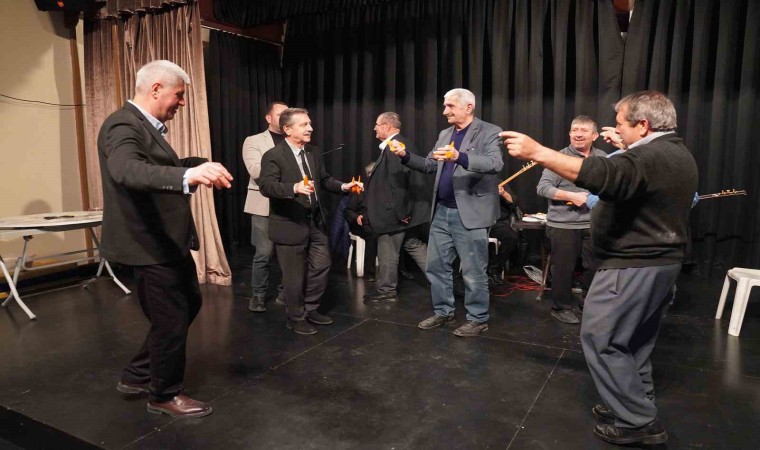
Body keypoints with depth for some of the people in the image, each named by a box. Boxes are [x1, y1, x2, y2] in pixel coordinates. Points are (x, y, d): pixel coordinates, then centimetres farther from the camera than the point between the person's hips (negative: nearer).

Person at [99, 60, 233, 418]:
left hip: (167, 240, 10)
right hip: (150, 244, -10)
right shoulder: (124, 125, -20)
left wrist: (199, 166, 15)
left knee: (188, 304, 21)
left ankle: (138, 375, 35)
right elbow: (127, 170, -40)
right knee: (172, 318, 4)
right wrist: (188, 175, -56)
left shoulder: (146, 124, 12)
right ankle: (165, 394, 27)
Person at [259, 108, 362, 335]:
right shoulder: (273, 156, -13)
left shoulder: (313, 153, 9)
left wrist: (343, 186, -1)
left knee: (321, 266, 14)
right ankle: (296, 318, 25)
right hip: (290, 225, -7)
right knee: (295, 275, 5)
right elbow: (266, 186, -25)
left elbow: (324, 179, 18)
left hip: (315, 222, 7)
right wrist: (294, 188, -41)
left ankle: (310, 309, 33)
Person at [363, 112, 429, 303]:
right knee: (414, 246, 16)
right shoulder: (400, 143, 13)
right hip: (400, 210, 10)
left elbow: (398, 180, -26)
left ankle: (386, 291, 18)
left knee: (388, 253, 4)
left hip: (393, 211, -10)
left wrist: (400, 212, -24)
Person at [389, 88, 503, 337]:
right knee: (436, 265, 12)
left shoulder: (489, 132, -7)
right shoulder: (445, 134, 15)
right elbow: (429, 165, 18)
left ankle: (478, 319, 18)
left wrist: (460, 157, -37)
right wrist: (406, 156, 2)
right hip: (442, 212, 7)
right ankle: (442, 311, 28)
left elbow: (495, 164, -23)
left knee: (473, 271, 2)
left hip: (470, 213, -7)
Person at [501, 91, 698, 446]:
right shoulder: (679, 154, 13)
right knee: (634, 340, 20)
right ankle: (637, 407, 31)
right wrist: (623, 148, 26)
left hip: (633, 266, -11)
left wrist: (538, 152, -47)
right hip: (661, 261, 11)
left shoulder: (648, 157, -22)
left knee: (602, 339, -2)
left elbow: (603, 176, -42)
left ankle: (638, 422, 5)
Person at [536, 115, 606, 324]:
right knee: (563, 267, 4)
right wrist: (572, 196, -19)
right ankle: (562, 307, 21)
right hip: (563, 224, -4)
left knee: (594, 266, 13)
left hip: (593, 224, 5)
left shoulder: (603, 158, 6)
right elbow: (542, 187, -14)